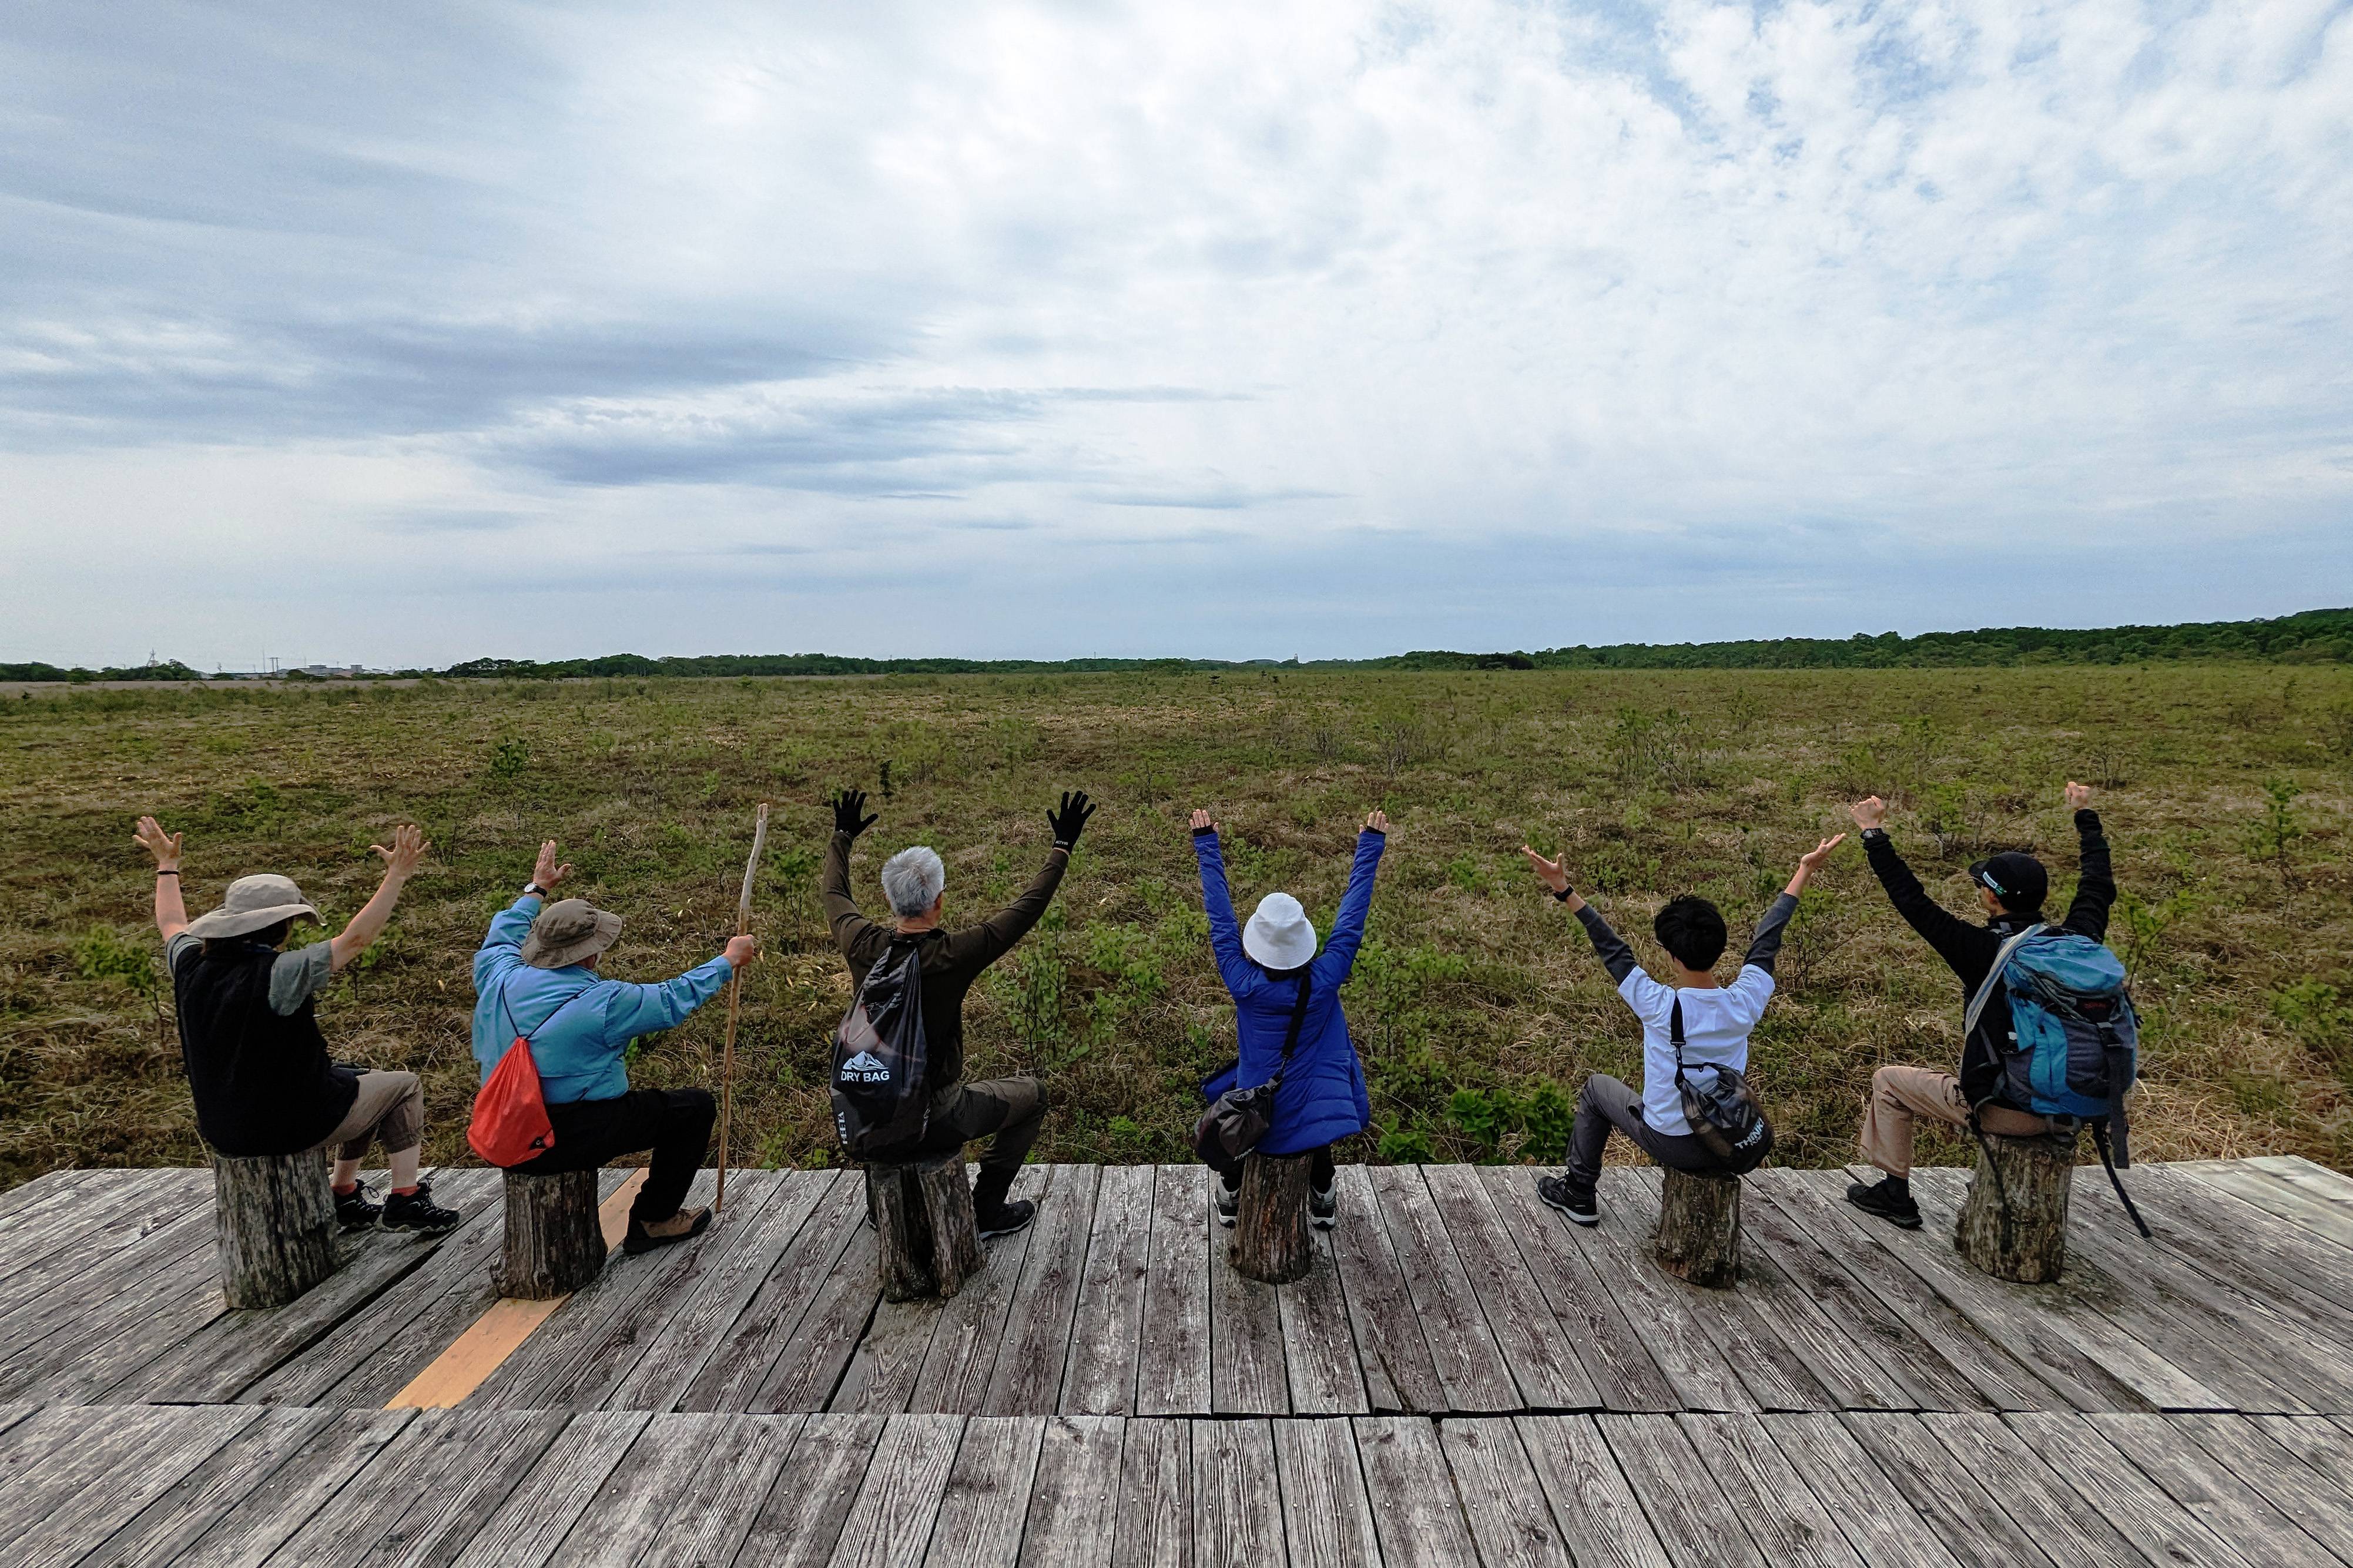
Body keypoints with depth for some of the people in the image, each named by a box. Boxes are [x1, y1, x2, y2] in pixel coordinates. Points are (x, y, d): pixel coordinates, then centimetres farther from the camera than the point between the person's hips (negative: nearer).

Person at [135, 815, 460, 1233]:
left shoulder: (193, 967, -5)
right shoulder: (280, 974, -28)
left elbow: (173, 925, 16)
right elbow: (354, 940, -28)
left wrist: (168, 864, 28)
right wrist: (397, 877, -27)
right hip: (292, 1126, -8)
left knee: (364, 1083, 28)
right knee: (403, 1087, 11)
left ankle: (345, 1198, 33)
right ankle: (405, 1202, 10)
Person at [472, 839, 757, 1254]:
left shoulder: (499, 978, -5)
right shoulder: (603, 1003, -22)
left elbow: (503, 937, 19)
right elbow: (674, 1000, -7)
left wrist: (537, 889, 33)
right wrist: (729, 960, 7)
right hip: (572, 1139, -8)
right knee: (696, 1106, 3)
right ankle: (653, 1222, 15)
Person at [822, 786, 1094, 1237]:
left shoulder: (862, 945, -13)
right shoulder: (952, 955, -26)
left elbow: (833, 892, 9)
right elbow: (1027, 908, -17)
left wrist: (842, 836, 24)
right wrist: (1063, 846, -6)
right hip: (932, 1121, -5)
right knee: (1032, 1094, 16)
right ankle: (988, 1210, 18)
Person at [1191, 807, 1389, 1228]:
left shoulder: (1244, 984, -23)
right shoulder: (1325, 981, -23)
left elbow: (1221, 920, -14)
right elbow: (1351, 919, -15)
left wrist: (1207, 848, -6)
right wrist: (1370, 847, -6)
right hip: (1315, 1112, 1)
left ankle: (1231, 1197, 45)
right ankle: (1323, 1200, 47)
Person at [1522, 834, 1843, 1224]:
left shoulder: (1659, 1007, -26)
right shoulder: (1744, 1003, -17)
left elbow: (1612, 950, -16)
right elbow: (1766, 942, -3)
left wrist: (1563, 890, -12)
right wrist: (1805, 871, 10)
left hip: (1670, 1145, -4)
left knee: (1597, 1087, 21)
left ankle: (1578, 1193, 29)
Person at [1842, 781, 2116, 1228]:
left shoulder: (1985, 952, -21)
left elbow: (1913, 902, -18)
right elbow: (2098, 888, 13)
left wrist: (1875, 835, -11)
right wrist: (2085, 817, 25)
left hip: (2003, 1110, -6)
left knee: (1889, 1080, 13)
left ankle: (1895, 1193, 22)